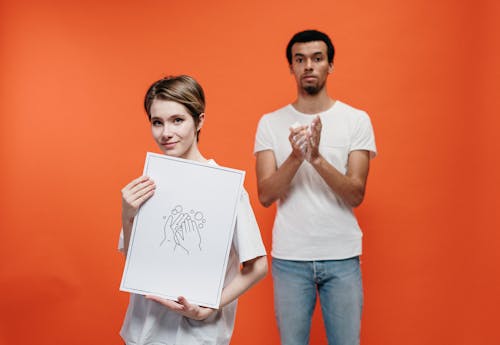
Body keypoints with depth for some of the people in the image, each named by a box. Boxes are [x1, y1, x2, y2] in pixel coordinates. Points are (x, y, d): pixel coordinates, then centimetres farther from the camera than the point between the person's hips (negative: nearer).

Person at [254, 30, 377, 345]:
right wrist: (296, 157, -22)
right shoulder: (270, 123, 2)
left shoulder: (357, 120, -1)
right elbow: (265, 196, -6)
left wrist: (317, 158, -23)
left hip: (342, 258, 0)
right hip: (289, 258, 1)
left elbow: (356, 195, -8)